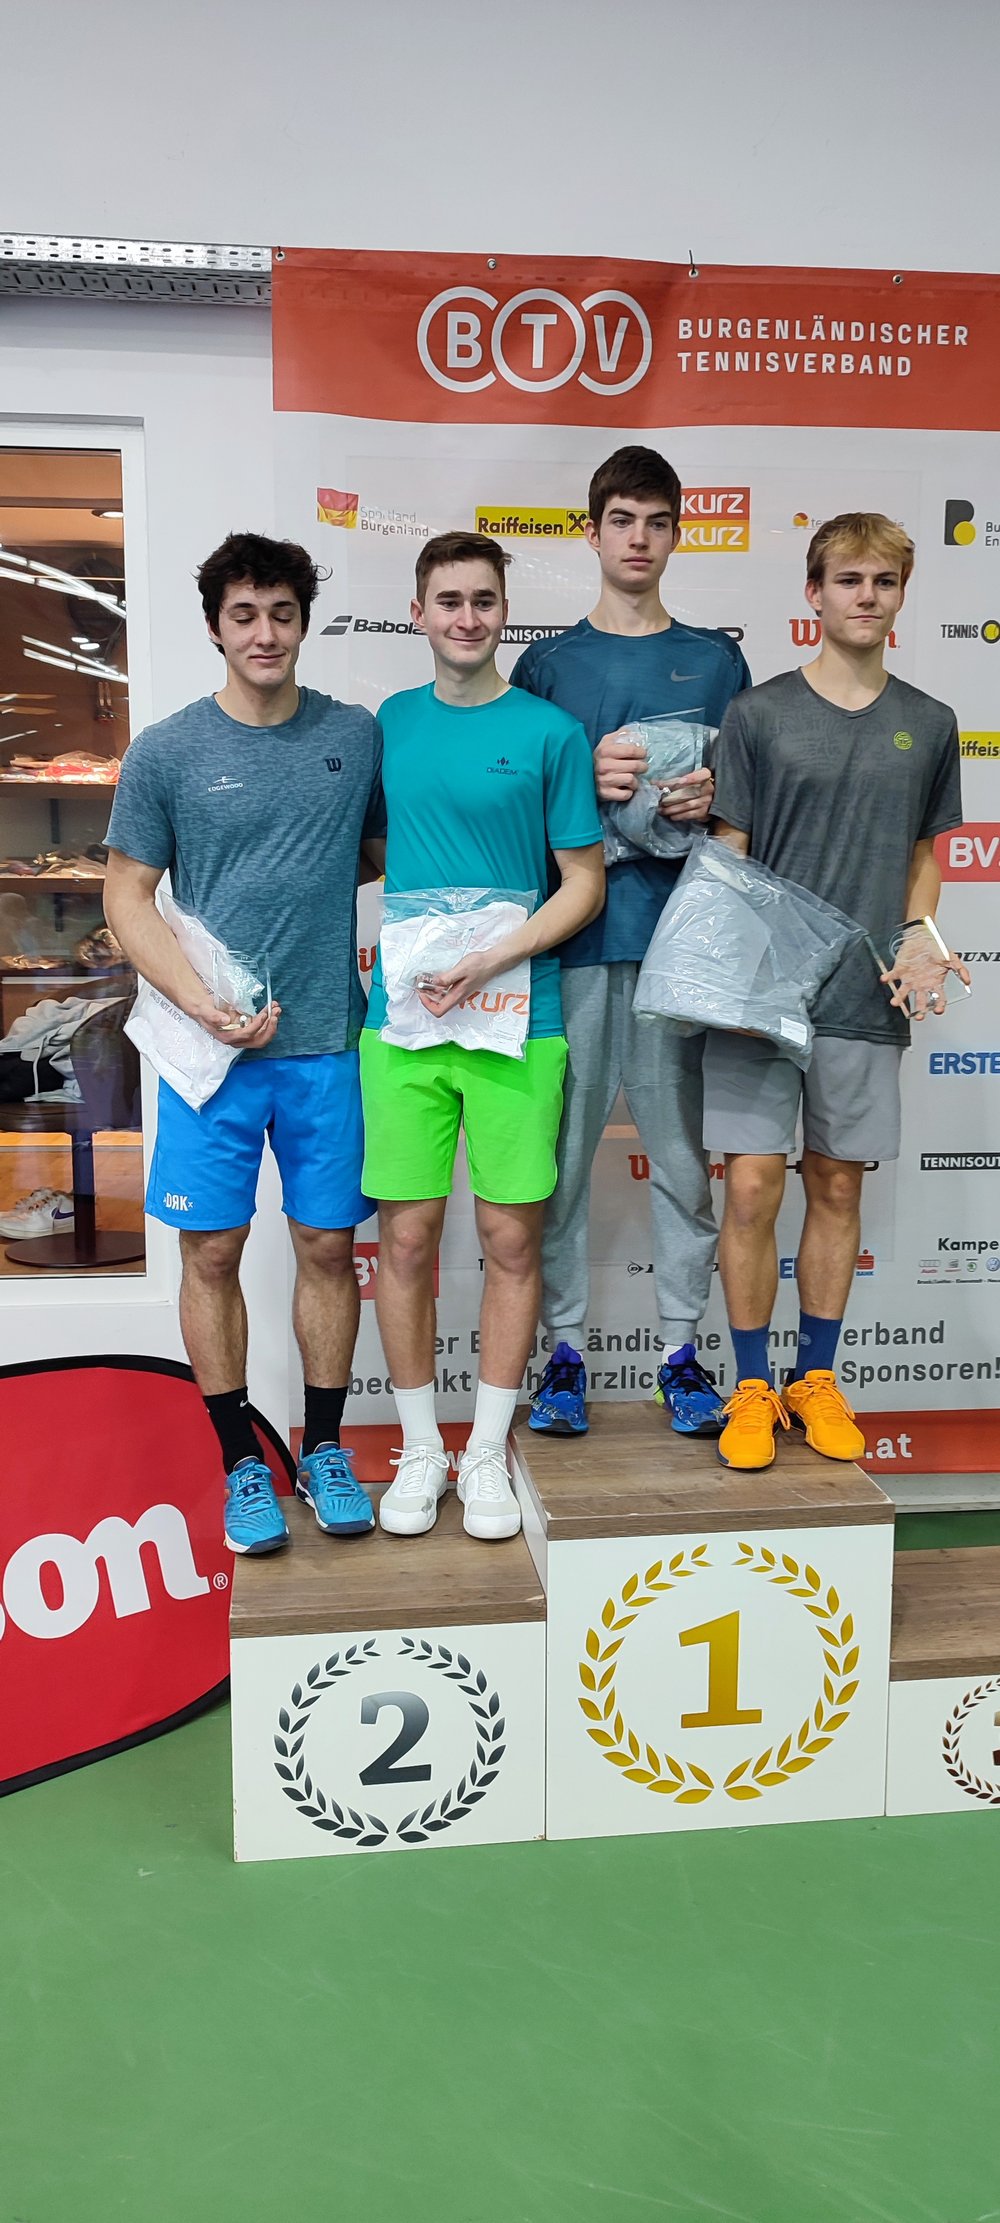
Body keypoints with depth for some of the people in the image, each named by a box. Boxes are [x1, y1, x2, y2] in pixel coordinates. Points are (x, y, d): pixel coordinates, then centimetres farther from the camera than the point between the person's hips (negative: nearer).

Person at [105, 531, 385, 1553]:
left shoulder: (357, 735, 5)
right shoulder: (166, 752, 0)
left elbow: (382, 852, 20)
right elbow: (127, 899, 0)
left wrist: (320, 875, 0)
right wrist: (205, 1004, -12)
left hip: (326, 1043, 2)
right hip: (211, 1044, -1)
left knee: (327, 1245, 8)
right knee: (212, 1251, 4)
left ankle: (324, 1448, 25)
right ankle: (240, 1459, 21)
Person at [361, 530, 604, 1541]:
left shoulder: (550, 732, 1)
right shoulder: (389, 723, 10)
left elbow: (584, 884, 0)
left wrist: (493, 960, -13)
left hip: (517, 1022, -2)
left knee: (512, 1238, 4)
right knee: (406, 1235, 4)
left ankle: (487, 1451, 20)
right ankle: (420, 1448, 21)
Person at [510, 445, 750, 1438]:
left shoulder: (715, 659, 12)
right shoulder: (545, 663, 9)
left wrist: (713, 797, -7)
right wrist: (584, 778, -11)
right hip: (570, 940, 0)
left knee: (681, 1152, 5)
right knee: (560, 1151, 2)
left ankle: (681, 1350, 18)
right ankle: (565, 1349, 15)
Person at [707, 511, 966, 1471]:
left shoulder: (928, 725, 9)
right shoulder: (758, 714, 0)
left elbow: (924, 855, 17)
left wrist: (917, 942, -1)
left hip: (866, 998, 3)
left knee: (836, 1186, 10)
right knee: (752, 1187, -4)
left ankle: (815, 1379, 25)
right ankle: (752, 1386, 13)